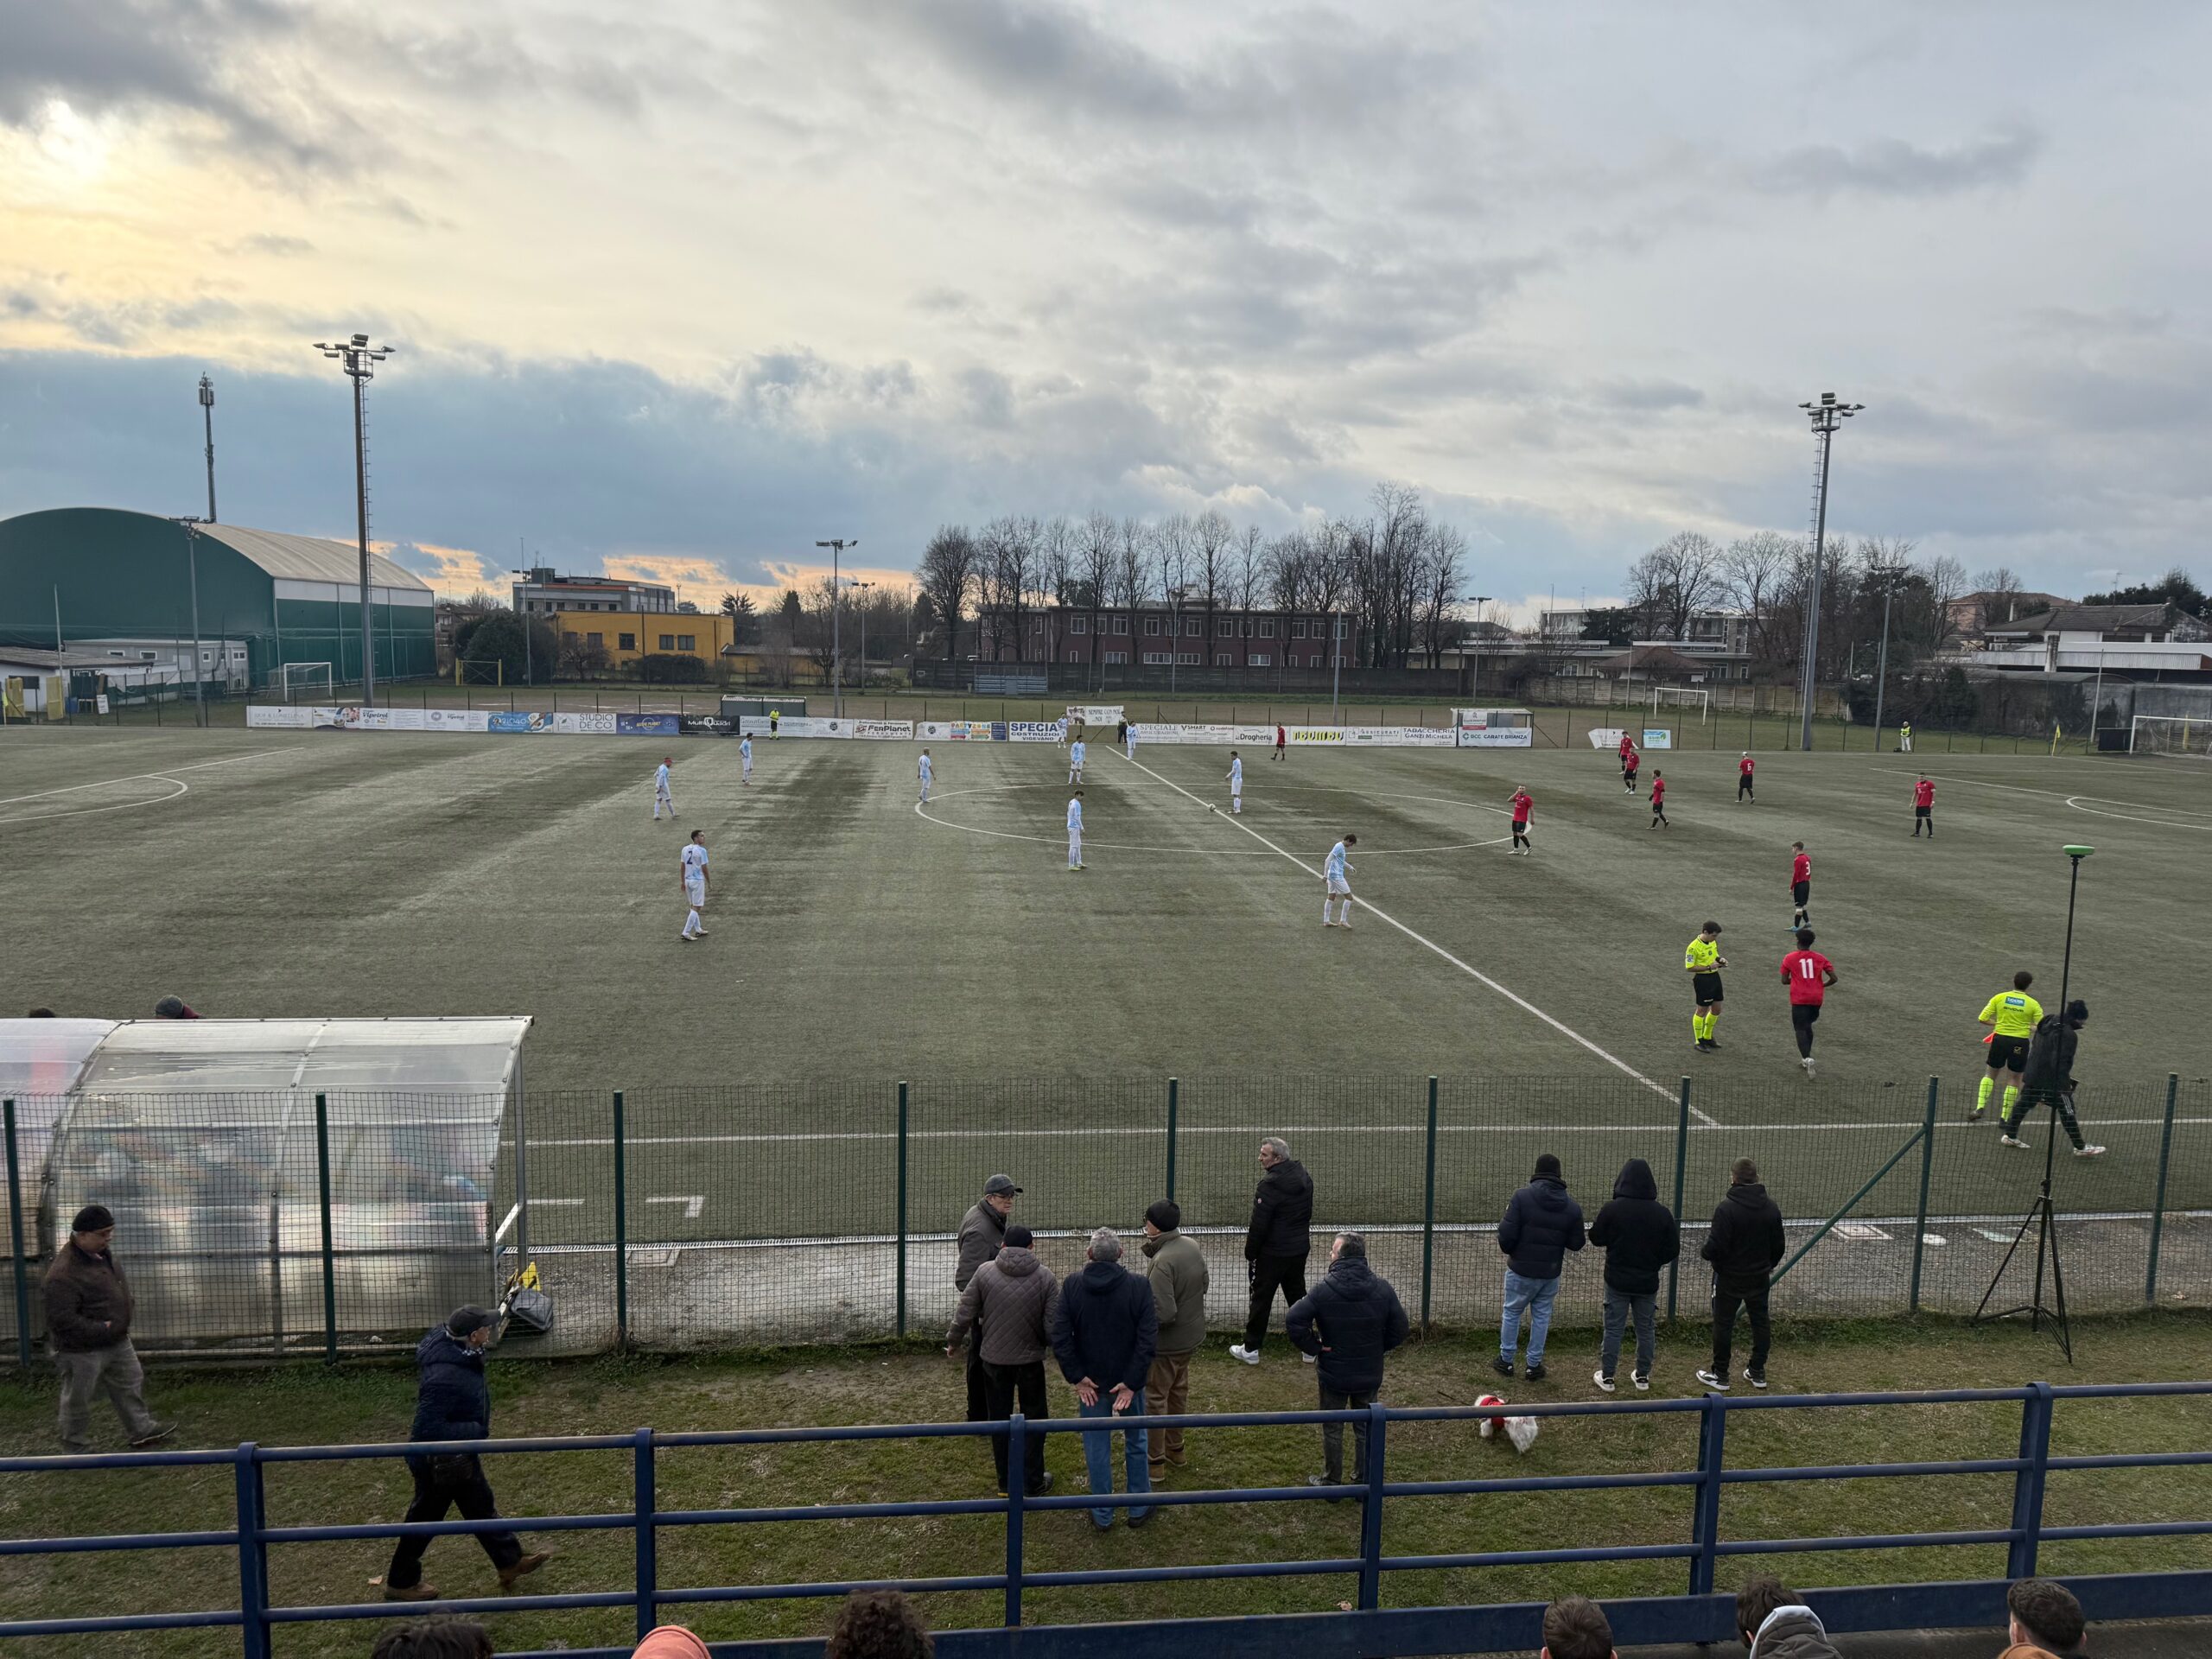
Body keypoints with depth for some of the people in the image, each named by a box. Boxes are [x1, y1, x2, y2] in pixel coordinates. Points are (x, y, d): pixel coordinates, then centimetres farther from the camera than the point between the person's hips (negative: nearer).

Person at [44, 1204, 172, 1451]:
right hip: (82, 1351, -9)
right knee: (79, 1399, 10)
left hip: (116, 1342, 9)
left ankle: (141, 1430, 32)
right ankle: (74, 1445, 30)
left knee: (131, 1384, 18)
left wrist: (127, 1305, 3)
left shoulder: (102, 1253, 0)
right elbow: (63, 1320, -29)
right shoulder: (63, 1274, -30)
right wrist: (102, 1329, -26)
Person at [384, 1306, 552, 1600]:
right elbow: (427, 1428, -37)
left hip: (461, 1456, 10)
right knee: (425, 1518, 13)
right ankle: (400, 1583, 35)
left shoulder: (458, 1353, -10)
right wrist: (475, 1431, -27)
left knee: (482, 1506, 22)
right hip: (441, 1462, -10)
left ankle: (510, 1562, 37)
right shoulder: (445, 1377, -38)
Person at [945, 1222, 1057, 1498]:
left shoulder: (985, 1272, -9)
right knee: (1034, 1418, 15)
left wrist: (954, 1343, 11)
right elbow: (1054, 1326, -11)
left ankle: (1006, 1483, 23)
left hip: (994, 1359, 1)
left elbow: (964, 1315, -7)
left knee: (1000, 1419, 15)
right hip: (1031, 1360, -1)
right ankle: (1033, 1482, 20)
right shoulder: (1045, 1276, -10)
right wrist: (1060, 1350, 9)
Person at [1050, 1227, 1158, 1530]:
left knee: (1097, 1448, 14)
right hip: (1129, 1380, 0)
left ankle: (1102, 1515, 24)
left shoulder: (1071, 1287, -11)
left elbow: (1060, 1338, -13)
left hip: (1089, 1382, 1)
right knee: (1136, 1443, 18)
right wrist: (1132, 1382, -14)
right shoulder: (1139, 1287, -14)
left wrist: (1077, 1377, -8)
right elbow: (1149, 1340, -18)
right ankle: (1139, 1509, 30)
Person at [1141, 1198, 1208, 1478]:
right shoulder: (1192, 1247, -4)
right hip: (1191, 1337, 8)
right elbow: (1204, 1283, 10)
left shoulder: (1162, 1262, -31)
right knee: (1178, 1391, 25)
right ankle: (1175, 1448, 41)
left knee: (1153, 1398, 8)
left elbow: (1164, 1313, -31)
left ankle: (1155, 1463, 17)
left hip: (1166, 1343, -8)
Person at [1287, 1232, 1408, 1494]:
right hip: (1370, 1374, 3)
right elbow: (1400, 1330, -5)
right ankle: (1364, 1481, 27)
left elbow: (1295, 1321, -24)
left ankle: (1331, 1481, 25)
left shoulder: (1324, 1290, -19)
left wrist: (1313, 1348, -10)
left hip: (1333, 1374, -2)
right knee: (1365, 1428, 18)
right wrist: (1376, 1349, 9)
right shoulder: (1382, 1289, -10)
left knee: (1332, 1428, 14)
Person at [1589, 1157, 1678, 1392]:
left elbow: (1597, 1239, -5)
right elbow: (1672, 1250, -3)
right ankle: (1643, 1376, 26)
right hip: (1648, 1282, 2)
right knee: (1645, 1329, 16)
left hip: (1617, 1280, -2)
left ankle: (1607, 1377, 13)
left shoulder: (1612, 1209, -16)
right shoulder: (1662, 1213, -10)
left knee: (1613, 1328, 8)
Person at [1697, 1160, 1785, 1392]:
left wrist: (1705, 1252, -1)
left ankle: (1720, 1375, 12)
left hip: (1729, 1278, -5)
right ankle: (1758, 1373, 25)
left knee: (1723, 1324, 5)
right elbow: (1778, 1245, 8)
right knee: (1760, 1322, 17)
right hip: (1760, 1277, 5)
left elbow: (1716, 1247, -23)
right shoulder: (1771, 1208, -2)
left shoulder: (1727, 1208, -23)